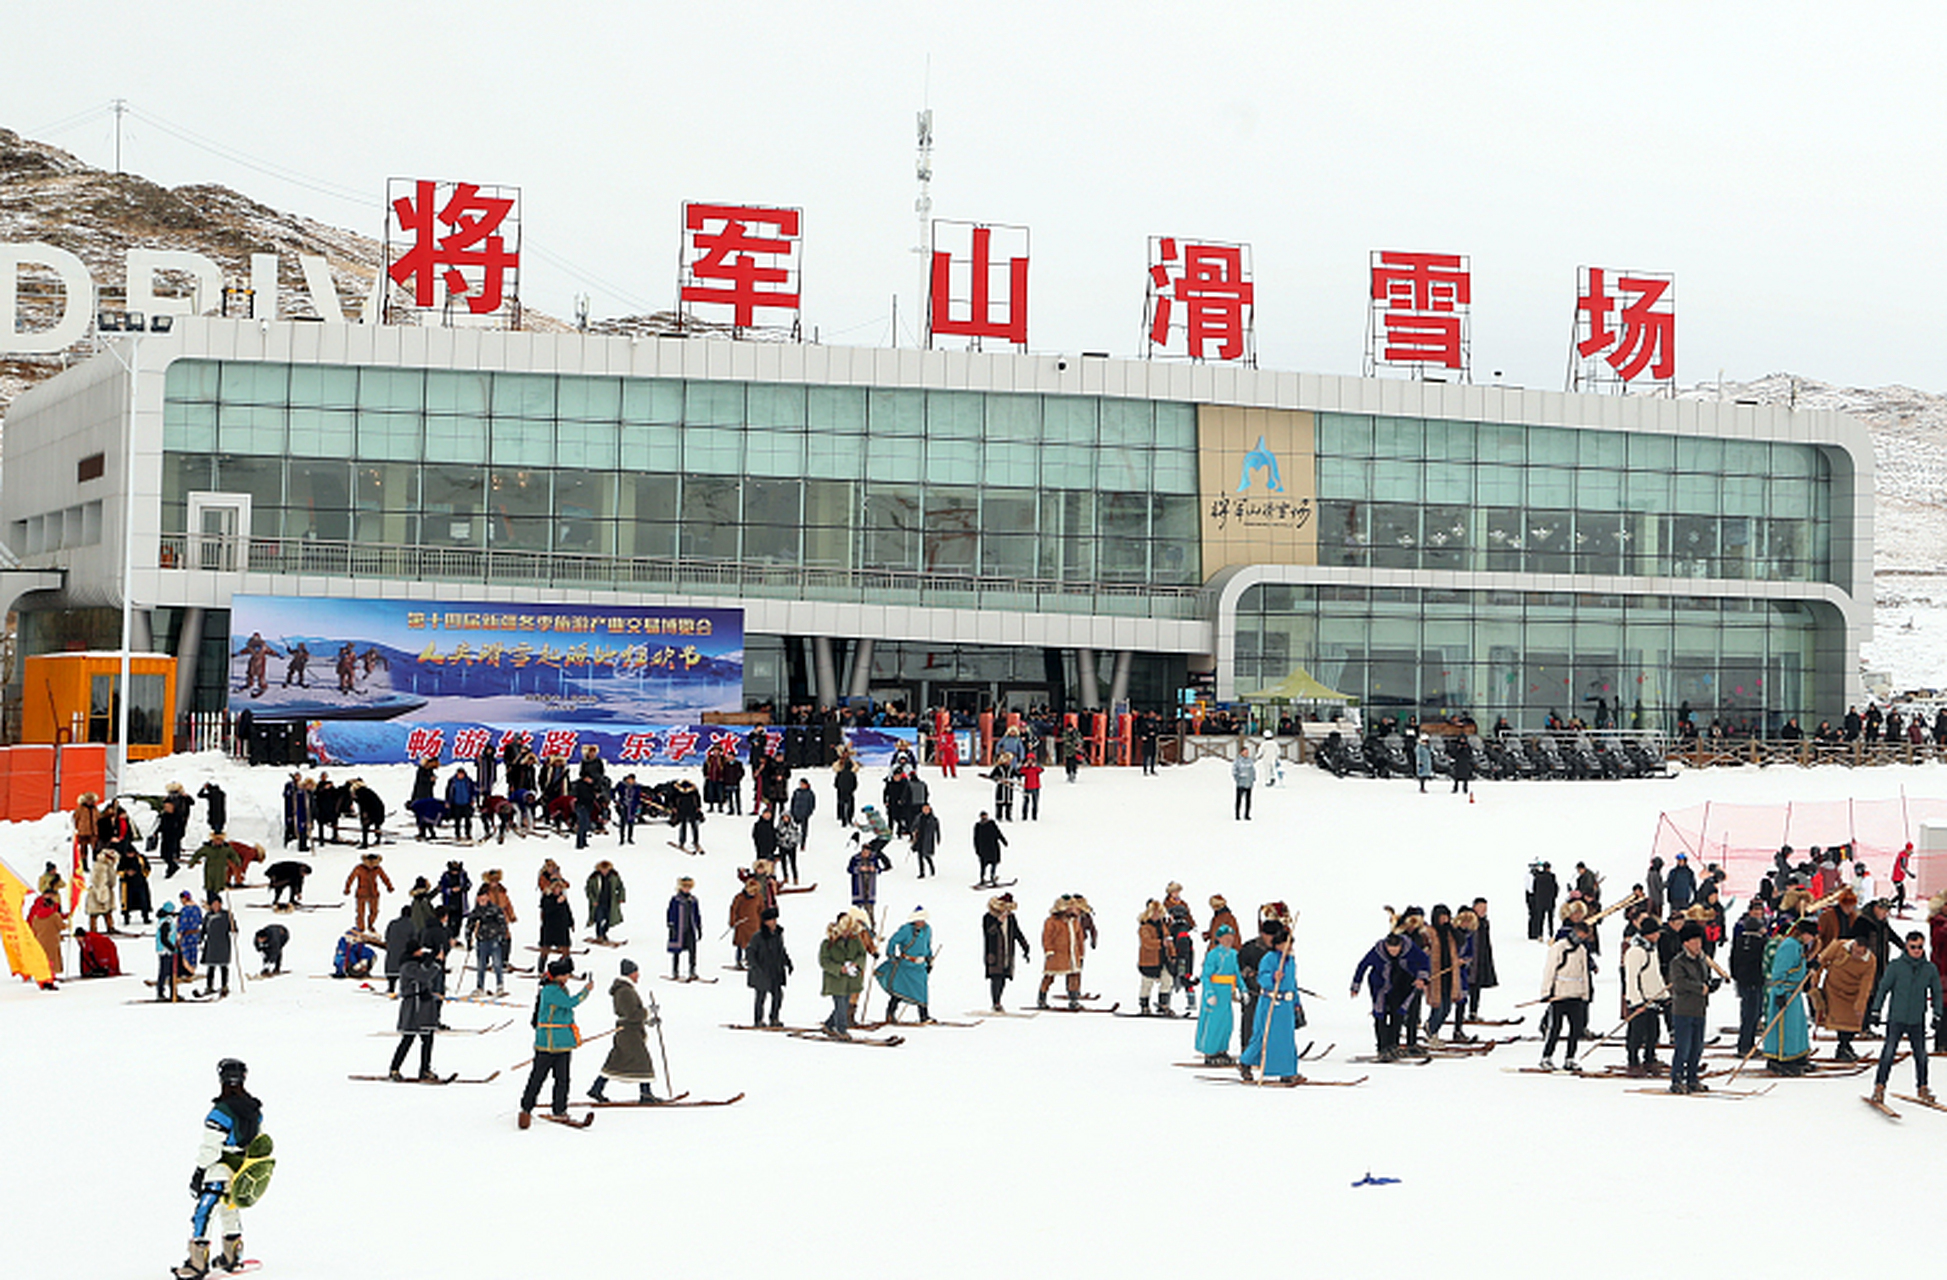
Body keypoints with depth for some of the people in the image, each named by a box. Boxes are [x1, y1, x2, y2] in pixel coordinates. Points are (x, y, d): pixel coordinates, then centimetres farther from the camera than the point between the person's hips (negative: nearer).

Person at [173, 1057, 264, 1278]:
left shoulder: (220, 1113, -19)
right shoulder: (256, 1110, 3)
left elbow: (210, 1149, -18)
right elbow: (259, 1143, 14)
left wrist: (199, 1173, -10)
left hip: (220, 1173, -8)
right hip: (242, 1173, 8)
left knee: (202, 1214, -6)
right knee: (229, 1210, 25)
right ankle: (232, 1256, 35)